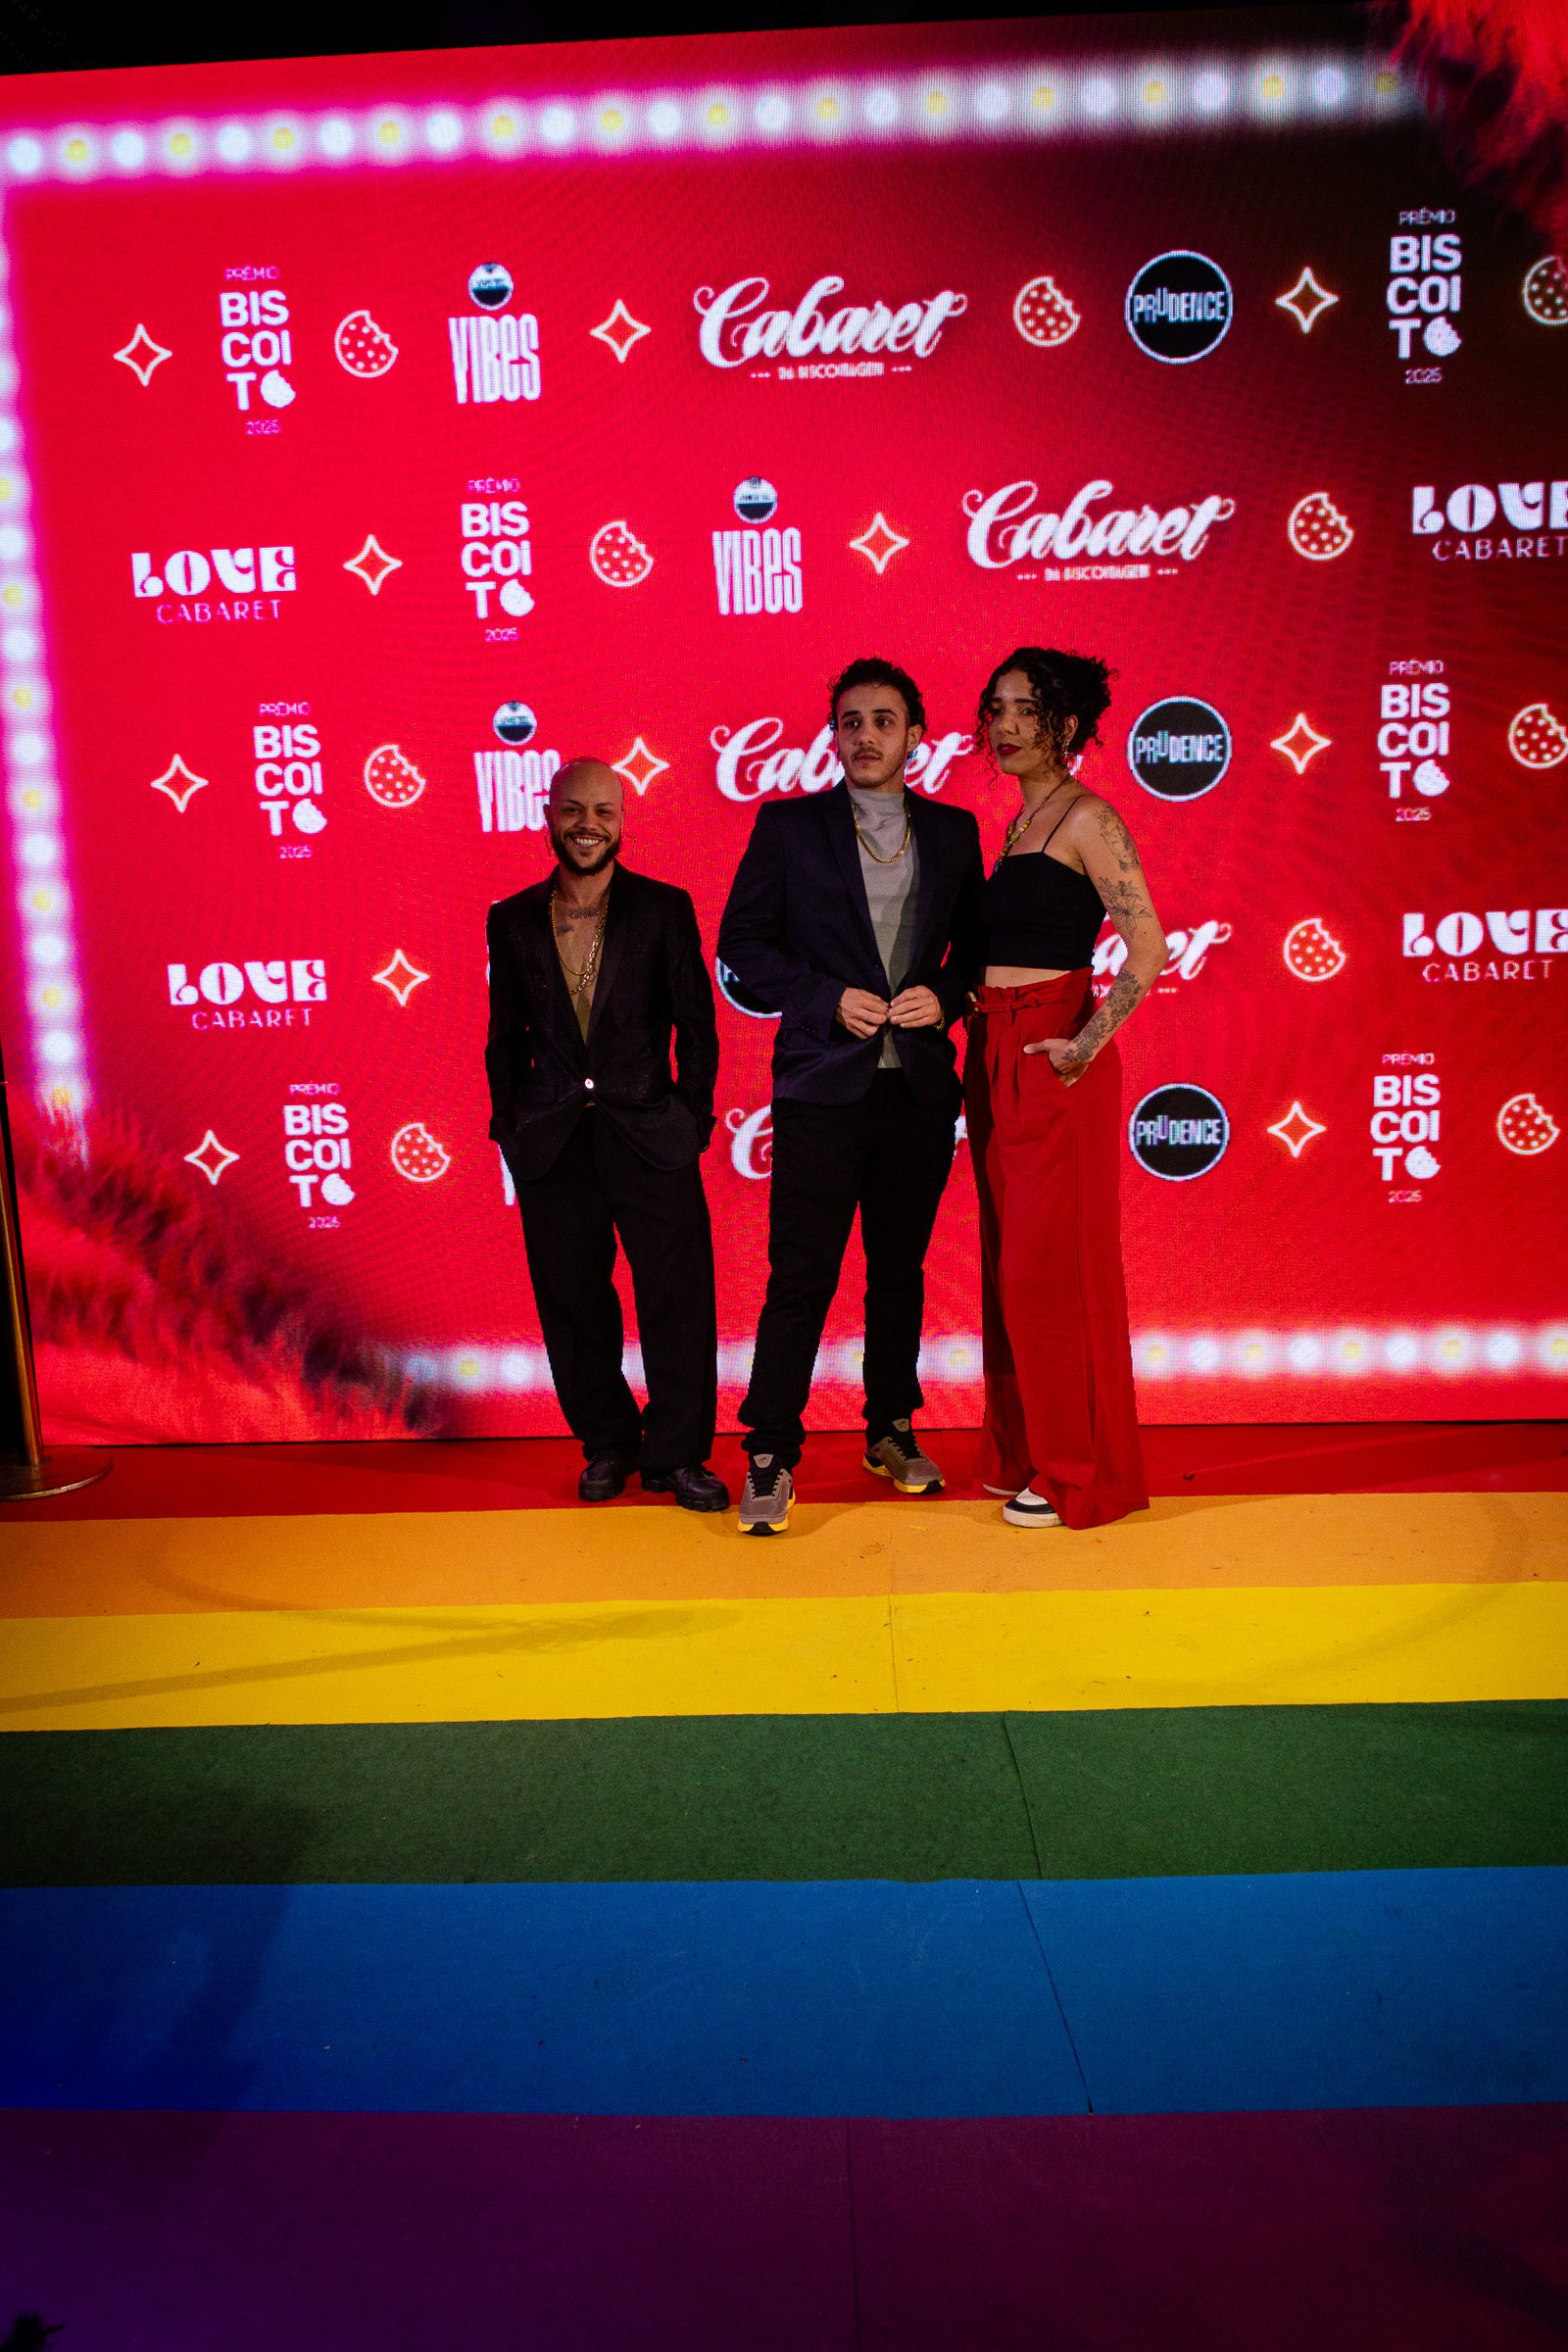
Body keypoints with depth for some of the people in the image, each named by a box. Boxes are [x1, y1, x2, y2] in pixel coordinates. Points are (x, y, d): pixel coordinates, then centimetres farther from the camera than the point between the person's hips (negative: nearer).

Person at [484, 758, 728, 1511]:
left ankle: (677, 1454, 13)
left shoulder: (664, 909, 3)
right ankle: (606, 1443, 25)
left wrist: (691, 1118, -1)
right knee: (573, 1302, 8)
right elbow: (506, 1035, 12)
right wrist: (509, 1126, 6)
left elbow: (696, 1023, 4)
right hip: (552, 1144, 2)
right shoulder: (512, 919, 8)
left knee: (677, 1299, -1)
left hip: (650, 1136, -1)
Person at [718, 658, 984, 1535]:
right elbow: (742, 941, 1)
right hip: (823, 1086, -3)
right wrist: (830, 1000, -11)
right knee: (801, 1280, -3)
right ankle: (770, 1458, 7)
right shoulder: (788, 826, 2)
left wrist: (944, 995, -5)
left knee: (901, 1272, 13)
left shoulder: (953, 832, 10)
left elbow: (975, 941, 16)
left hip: (920, 1089, 3)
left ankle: (893, 1431, 29)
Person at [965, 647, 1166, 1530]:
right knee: (1012, 1262, 12)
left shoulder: (1088, 819, -8)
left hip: (1053, 1062, -9)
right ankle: (1024, 1453, 24)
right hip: (995, 1059, 9)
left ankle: (1080, 1474, 9)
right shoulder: (1018, 825, 17)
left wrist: (1086, 1044, -19)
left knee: (1052, 1265, -3)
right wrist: (964, 1007, 9)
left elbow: (1149, 946, -18)